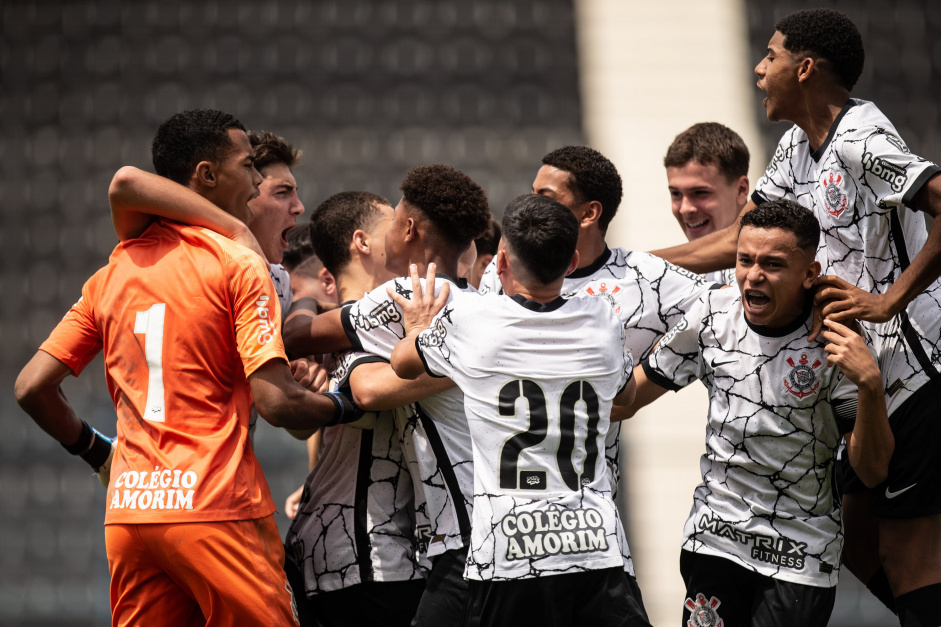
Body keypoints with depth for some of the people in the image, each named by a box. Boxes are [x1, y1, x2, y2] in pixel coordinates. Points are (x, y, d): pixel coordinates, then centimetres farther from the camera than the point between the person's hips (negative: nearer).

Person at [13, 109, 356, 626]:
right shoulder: (239, 264, -5)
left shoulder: (110, 274, 13)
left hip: (128, 510, 6)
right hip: (218, 509, -6)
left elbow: (32, 387, 10)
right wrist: (345, 405, 4)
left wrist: (93, 448, 24)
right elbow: (277, 402, -14)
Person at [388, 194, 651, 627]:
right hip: (599, 548, 2)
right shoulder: (602, 323, 5)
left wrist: (418, 330, 41)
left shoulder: (467, 320, -3)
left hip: (509, 557, -2)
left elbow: (403, 364, 19)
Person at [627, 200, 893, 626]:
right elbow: (624, 397, 10)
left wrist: (871, 385, -26)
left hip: (803, 558, -2)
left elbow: (873, 472, -12)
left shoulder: (835, 343, -11)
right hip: (715, 538, 2)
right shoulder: (711, 316, -3)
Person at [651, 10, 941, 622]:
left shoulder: (863, 141, -16)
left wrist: (889, 300, -26)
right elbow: (739, 239, 18)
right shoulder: (798, 147, 13)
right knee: (859, 544, 12)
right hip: (871, 376, 10)